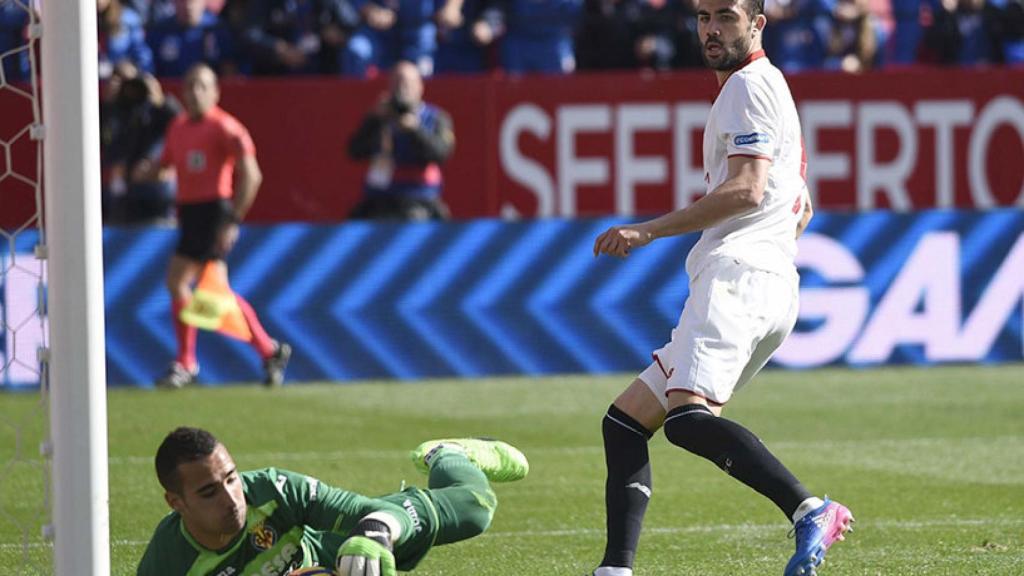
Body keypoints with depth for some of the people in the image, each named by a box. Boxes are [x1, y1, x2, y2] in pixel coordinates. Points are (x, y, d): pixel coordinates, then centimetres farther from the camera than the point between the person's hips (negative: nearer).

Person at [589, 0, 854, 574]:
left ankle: (810, 510, -41)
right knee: (624, 423, 12)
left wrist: (649, 230, -14)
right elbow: (801, 209, 38)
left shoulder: (751, 85, -1)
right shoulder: (772, 89, 30)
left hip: (738, 274, -11)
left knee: (689, 418, -31)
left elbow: (746, 190, -14)